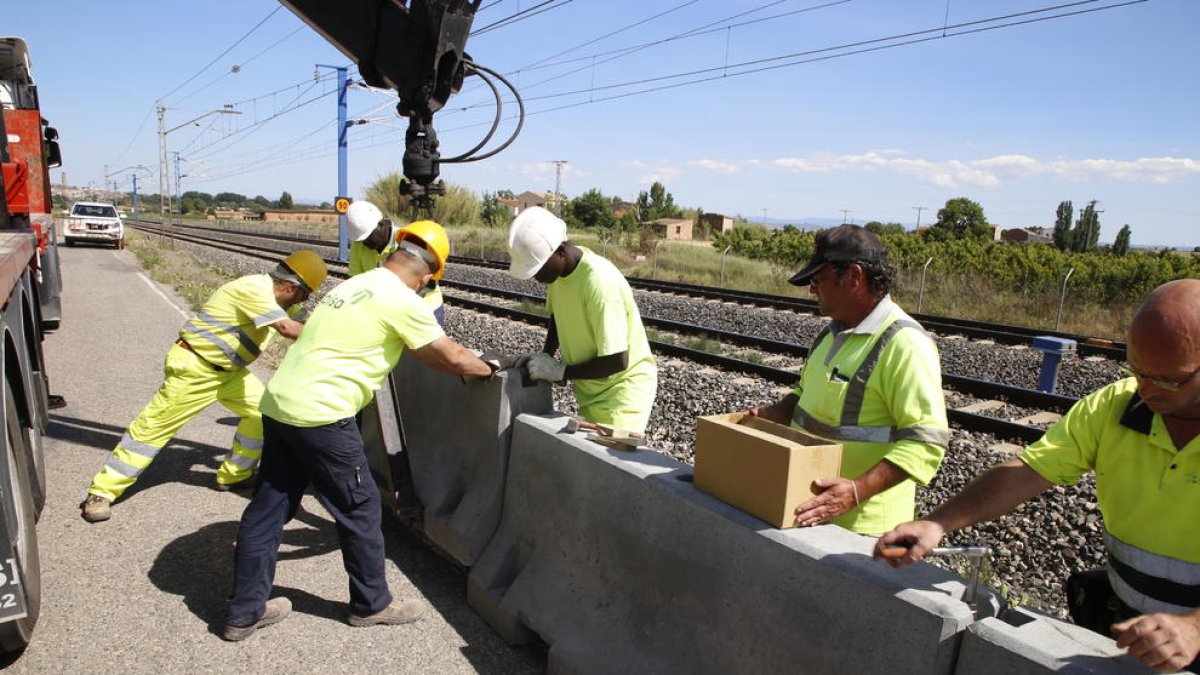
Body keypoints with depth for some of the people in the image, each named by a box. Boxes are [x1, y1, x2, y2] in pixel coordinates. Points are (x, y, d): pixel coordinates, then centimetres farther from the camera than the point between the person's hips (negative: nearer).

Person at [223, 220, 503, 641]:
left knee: (269, 506, 16)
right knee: (360, 508, 8)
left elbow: (421, 351, 26)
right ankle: (372, 604, 25)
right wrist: (488, 369, 16)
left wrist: (465, 363, 31)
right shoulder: (402, 301, -10)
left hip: (279, 402, 9)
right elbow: (452, 357, -3)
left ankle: (245, 612, 28)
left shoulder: (355, 285, 17)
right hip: (320, 415, -9)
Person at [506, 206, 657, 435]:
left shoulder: (600, 283, -30)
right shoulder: (557, 270, -6)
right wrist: (545, 356, 0)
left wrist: (560, 371, -19)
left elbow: (617, 361, -28)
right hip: (590, 390, 7)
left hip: (622, 388, -7)